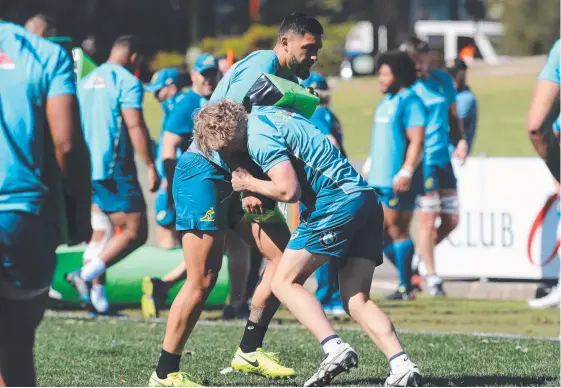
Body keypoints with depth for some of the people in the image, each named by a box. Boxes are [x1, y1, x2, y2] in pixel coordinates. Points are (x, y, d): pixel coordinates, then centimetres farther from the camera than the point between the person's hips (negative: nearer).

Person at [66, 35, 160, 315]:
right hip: (114, 168, -8)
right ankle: (86, 275, -19)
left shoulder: (85, 82, 17)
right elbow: (135, 126, -16)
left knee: (101, 233, 15)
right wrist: (151, 167, -14)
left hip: (85, 170, 8)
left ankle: (97, 295, 6)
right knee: (134, 232, -6)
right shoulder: (127, 82, -7)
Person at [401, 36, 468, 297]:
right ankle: (431, 276, 0)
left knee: (451, 220, 6)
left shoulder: (444, 81, 10)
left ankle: (421, 255, 26)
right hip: (421, 162, -6)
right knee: (428, 220, -7)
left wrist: (461, 140, 4)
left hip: (443, 159, 6)